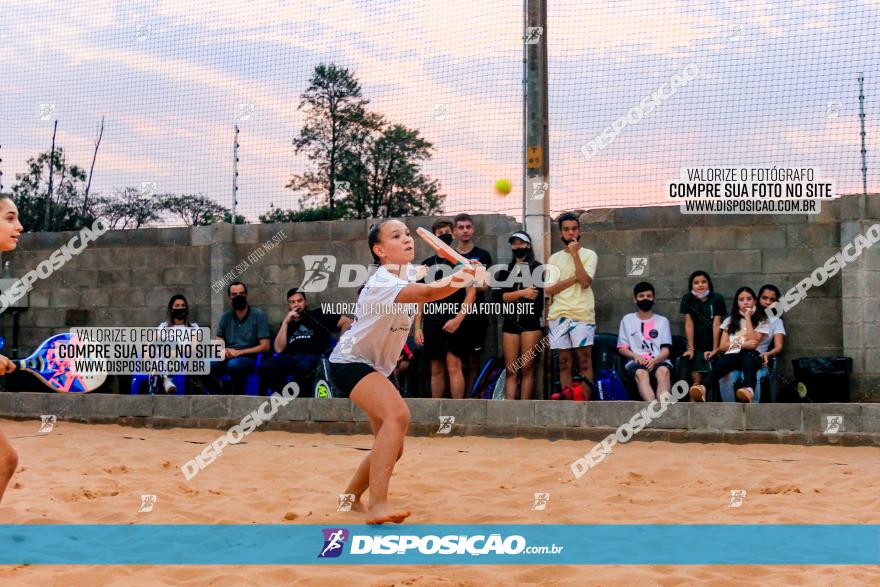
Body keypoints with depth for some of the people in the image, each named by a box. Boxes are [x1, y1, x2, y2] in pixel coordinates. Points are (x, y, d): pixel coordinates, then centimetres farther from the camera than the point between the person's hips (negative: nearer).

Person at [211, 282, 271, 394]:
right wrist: (223, 351, -10)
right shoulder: (226, 317, 13)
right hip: (229, 358, 4)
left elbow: (265, 347, -5)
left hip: (250, 358, -3)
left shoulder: (258, 315, 0)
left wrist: (239, 352, -12)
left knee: (234, 364, -39)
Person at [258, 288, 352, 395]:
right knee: (265, 367, -29)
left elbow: (347, 322, 12)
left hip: (312, 356, -3)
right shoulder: (287, 324, 26)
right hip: (290, 358, 3)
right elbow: (279, 349, 9)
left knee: (304, 366, -42)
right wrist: (286, 322, 8)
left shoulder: (317, 315, 18)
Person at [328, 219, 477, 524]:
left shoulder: (410, 272, 1)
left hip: (376, 367, 10)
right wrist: (454, 282, -63)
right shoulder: (381, 283, -27)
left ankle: (351, 496, 32)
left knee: (392, 447, 11)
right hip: (349, 361, -10)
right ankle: (377, 505, -37)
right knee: (398, 415, -33)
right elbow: (423, 294, -46)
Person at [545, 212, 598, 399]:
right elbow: (549, 289, 2)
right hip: (558, 315, 3)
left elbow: (585, 282, -12)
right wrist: (574, 278, -7)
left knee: (584, 362, -3)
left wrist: (575, 254, -10)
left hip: (582, 315, -3)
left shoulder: (589, 255, 4)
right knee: (564, 362, 4)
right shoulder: (554, 258, 12)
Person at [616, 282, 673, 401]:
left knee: (664, 371, -38)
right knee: (641, 373, -39)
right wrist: (636, 356, -9)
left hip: (659, 361, 1)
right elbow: (622, 348, 13)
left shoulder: (662, 320, 19)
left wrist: (654, 360, -13)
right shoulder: (627, 319, 19)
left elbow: (666, 350, 9)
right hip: (636, 361, -1)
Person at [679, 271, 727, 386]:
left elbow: (716, 325, -9)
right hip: (697, 347, 1)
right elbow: (689, 325, -4)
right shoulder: (687, 299, -2)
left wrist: (714, 350, -13)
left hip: (712, 345, 0)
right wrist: (690, 348, -9)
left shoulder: (717, 299, -5)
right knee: (696, 379, -14)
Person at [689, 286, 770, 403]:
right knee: (720, 364, -36)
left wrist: (748, 317, 2)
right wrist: (743, 344, -6)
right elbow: (723, 346, 11)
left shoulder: (762, 321, 15)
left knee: (748, 358, -41)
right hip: (732, 355, 2)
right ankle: (702, 389, -67)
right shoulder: (730, 320, 22)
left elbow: (753, 342, -2)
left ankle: (749, 390, -72)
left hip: (752, 355, -2)